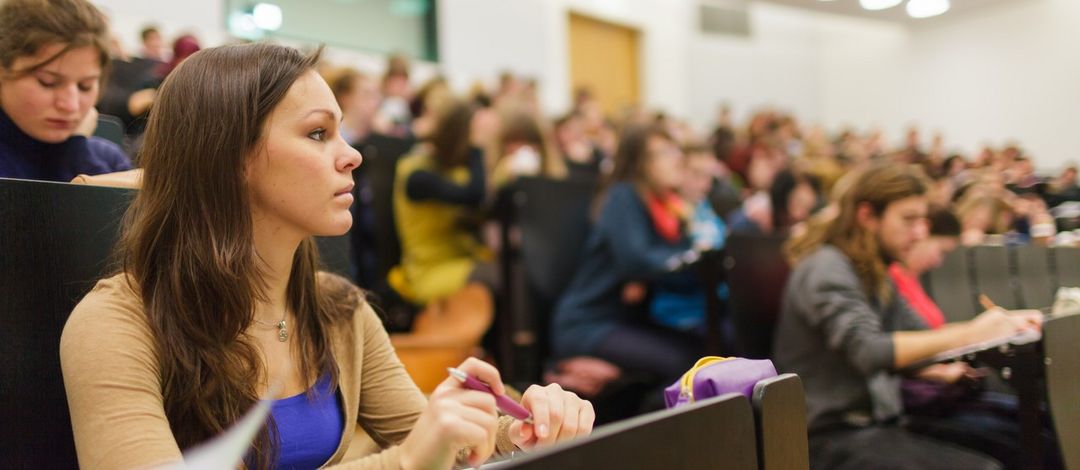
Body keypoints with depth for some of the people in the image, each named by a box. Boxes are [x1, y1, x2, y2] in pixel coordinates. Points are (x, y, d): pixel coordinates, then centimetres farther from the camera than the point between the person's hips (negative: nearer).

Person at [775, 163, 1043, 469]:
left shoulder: (873, 274, 16)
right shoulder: (826, 269, -13)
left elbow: (918, 335, 18)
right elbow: (866, 350, -26)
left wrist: (1003, 324, 4)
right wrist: (968, 335, -27)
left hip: (877, 423, 9)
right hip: (834, 436, -9)